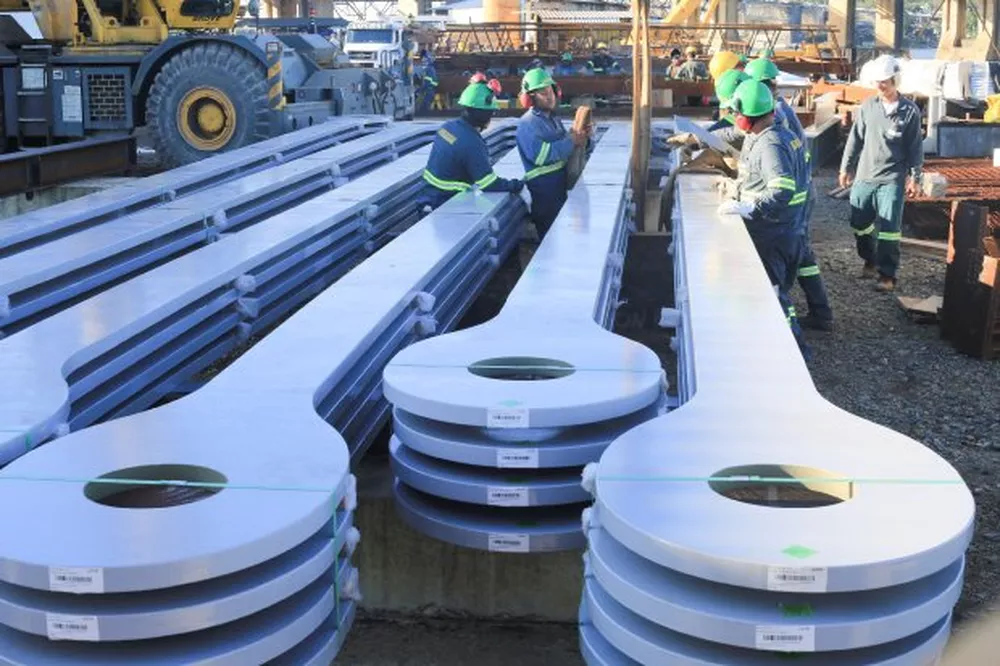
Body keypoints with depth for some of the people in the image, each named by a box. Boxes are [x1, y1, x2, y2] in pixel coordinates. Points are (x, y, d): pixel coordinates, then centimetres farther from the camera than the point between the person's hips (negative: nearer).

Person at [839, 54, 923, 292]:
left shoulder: (910, 111, -4)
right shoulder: (867, 107, 2)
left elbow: (915, 147, 0)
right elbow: (855, 139, 9)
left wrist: (915, 177, -2)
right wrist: (846, 167, 10)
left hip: (892, 179, -3)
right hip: (864, 176, 3)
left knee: (888, 228, -6)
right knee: (860, 223, 11)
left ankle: (887, 275, 2)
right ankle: (870, 261, 34)